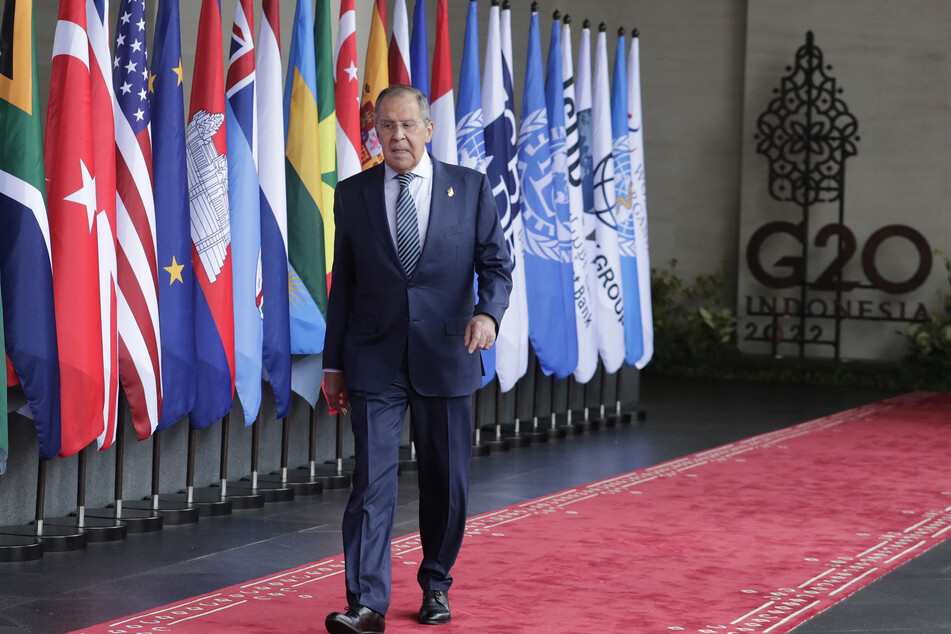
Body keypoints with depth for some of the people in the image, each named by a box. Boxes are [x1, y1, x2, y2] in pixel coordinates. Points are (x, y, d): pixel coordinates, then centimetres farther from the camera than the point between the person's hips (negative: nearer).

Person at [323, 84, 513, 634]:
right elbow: (343, 284, 9)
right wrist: (334, 363, 7)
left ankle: (436, 585, 28)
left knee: (447, 482, 9)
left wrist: (488, 312, -19)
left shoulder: (471, 188, 3)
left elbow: (497, 262, 2)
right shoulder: (352, 195, 6)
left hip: (446, 359, 0)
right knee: (372, 480, -7)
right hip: (375, 361, 0)